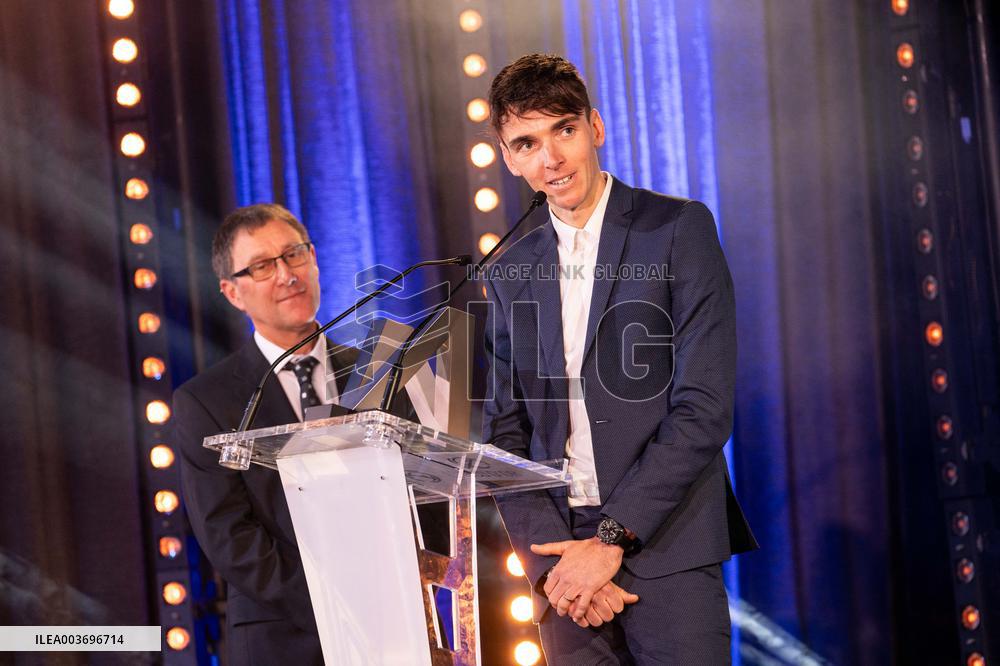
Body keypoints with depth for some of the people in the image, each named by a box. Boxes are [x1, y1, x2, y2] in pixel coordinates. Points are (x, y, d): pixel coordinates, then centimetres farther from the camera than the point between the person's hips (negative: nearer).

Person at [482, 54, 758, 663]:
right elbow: (504, 435, 11)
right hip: (561, 552, 4)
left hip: (664, 549, -4)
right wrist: (548, 556, -4)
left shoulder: (679, 229, -1)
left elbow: (705, 408, -8)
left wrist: (612, 538, -12)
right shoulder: (510, 276, 13)